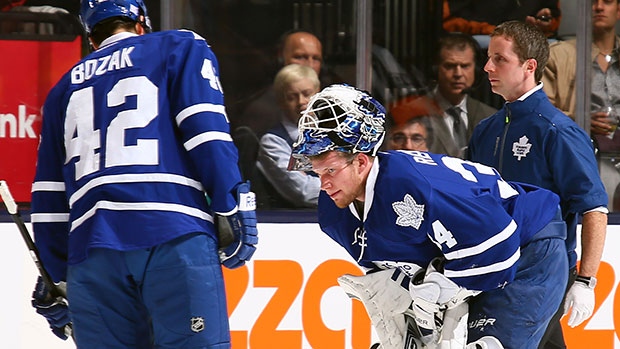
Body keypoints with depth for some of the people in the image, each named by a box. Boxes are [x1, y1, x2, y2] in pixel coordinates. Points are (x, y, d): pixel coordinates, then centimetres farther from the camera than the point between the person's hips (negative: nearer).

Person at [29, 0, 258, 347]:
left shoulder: (65, 87, 28)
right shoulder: (182, 47, 16)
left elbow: (48, 196, 26)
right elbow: (205, 127, -2)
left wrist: (53, 280, 30)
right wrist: (232, 208, -5)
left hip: (90, 253, 4)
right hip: (174, 238, -4)